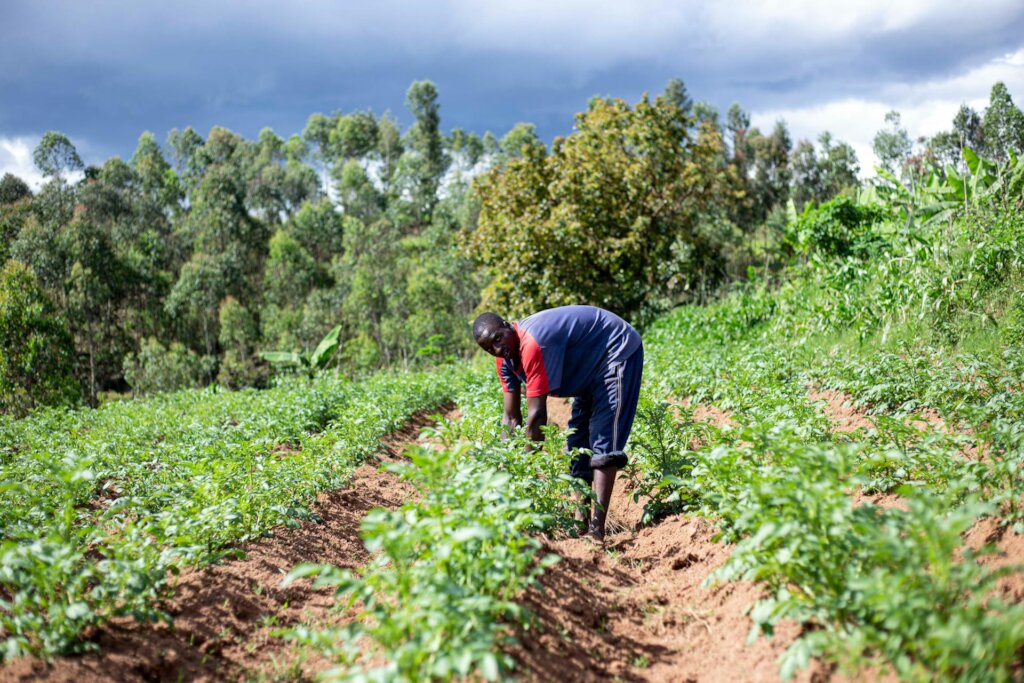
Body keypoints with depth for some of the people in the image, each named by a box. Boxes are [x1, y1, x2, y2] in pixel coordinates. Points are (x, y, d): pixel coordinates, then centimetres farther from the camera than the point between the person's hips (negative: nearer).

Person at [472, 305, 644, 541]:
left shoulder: (532, 344, -35)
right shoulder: (506, 358, -7)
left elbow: (537, 416, -33)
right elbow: (511, 417, -2)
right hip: (592, 366, 10)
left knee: (604, 443, -19)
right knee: (578, 443, 10)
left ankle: (597, 530, -23)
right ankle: (583, 519, 16)